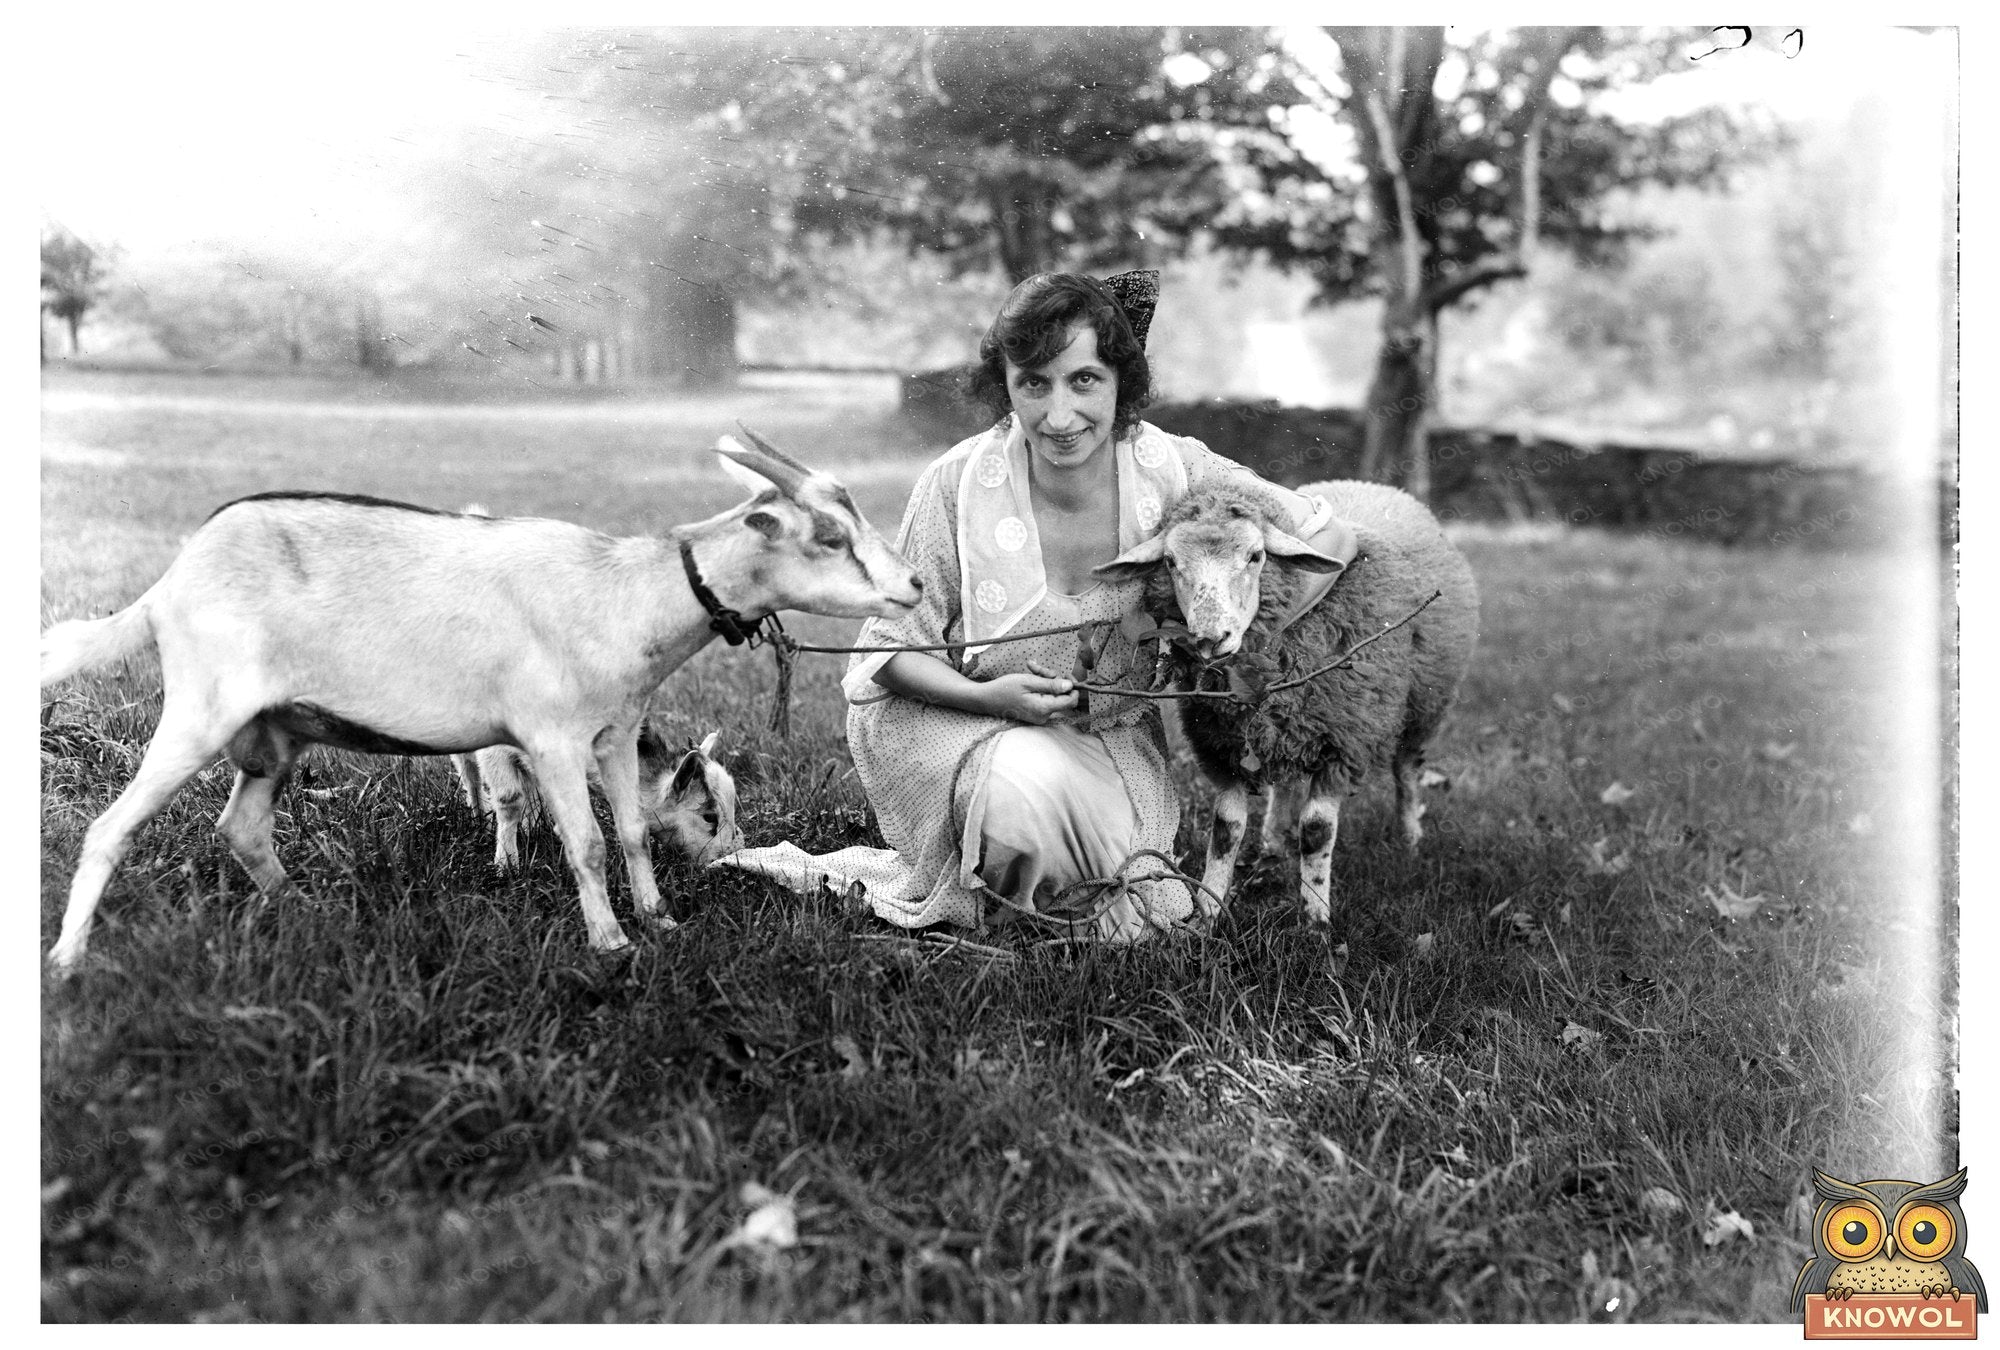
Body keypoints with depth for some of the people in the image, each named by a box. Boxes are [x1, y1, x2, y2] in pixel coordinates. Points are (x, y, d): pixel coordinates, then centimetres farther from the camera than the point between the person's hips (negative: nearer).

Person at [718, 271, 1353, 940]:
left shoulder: (1175, 471, -14)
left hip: (1117, 742, 4)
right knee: (1030, 786, -37)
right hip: (972, 728, -3)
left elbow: (1329, 538, -6)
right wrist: (988, 696, -26)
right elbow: (892, 648, -8)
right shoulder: (957, 484, -18)